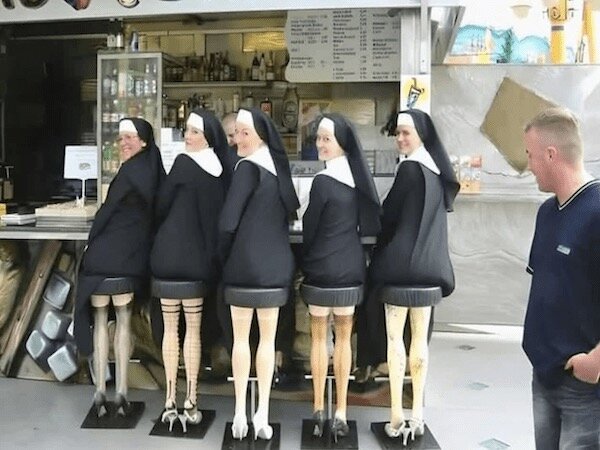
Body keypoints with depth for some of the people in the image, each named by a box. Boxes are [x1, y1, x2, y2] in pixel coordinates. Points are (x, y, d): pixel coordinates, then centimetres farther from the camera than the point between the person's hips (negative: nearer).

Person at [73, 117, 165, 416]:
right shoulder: (154, 170, 9)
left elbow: (107, 209, -9)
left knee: (100, 318, 5)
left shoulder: (129, 171, -11)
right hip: (134, 257, 6)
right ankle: (121, 392, 11)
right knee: (123, 320, 10)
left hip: (104, 254, -6)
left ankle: (100, 391, 7)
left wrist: (90, 244, 1)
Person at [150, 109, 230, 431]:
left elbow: (162, 205, -2)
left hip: (169, 252, -4)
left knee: (170, 327, 5)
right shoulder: (220, 170, 4)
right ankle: (190, 402, 11)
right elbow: (218, 215, 9)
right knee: (193, 328, 8)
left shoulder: (184, 163, -10)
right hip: (199, 254, 4)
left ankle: (171, 402, 9)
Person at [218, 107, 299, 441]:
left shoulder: (248, 168, -12)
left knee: (241, 337, 6)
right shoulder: (280, 168, 9)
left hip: (245, 262, -5)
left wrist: (225, 257, 0)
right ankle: (263, 414, 13)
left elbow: (228, 222, -15)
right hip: (277, 263, 5)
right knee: (268, 338, 9)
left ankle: (241, 414, 11)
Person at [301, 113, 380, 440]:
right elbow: (366, 223, 10)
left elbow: (309, 226, -8)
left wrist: (305, 260, 9)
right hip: (352, 266, 5)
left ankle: (319, 411, 15)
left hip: (322, 268, -5)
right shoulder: (359, 177, 3)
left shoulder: (323, 181, -16)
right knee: (344, 337, 11)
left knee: (319, 336, 8)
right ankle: (340, 413, 16)